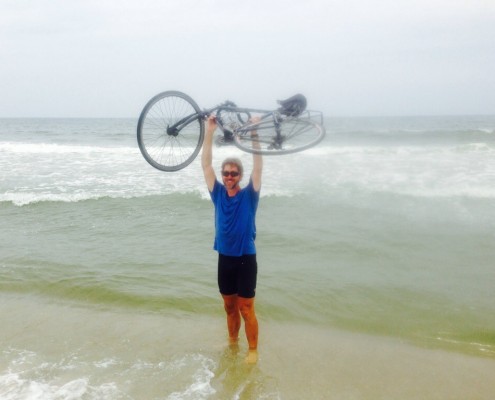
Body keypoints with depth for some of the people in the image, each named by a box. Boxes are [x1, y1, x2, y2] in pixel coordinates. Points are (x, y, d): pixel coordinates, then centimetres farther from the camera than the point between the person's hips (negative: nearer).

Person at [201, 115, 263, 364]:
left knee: (246, 309, 3)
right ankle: (232, 342, 35)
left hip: (245, 259, -4)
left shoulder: (249, 196, -7)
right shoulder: (218, 194, 1)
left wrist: (254, 135, -22)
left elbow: (258, 168, -16)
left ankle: (253, 350, 17)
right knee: (229, 306, 17)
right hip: (224, 259, 4)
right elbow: (205, 164, -2)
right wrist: (209, 132, -7)